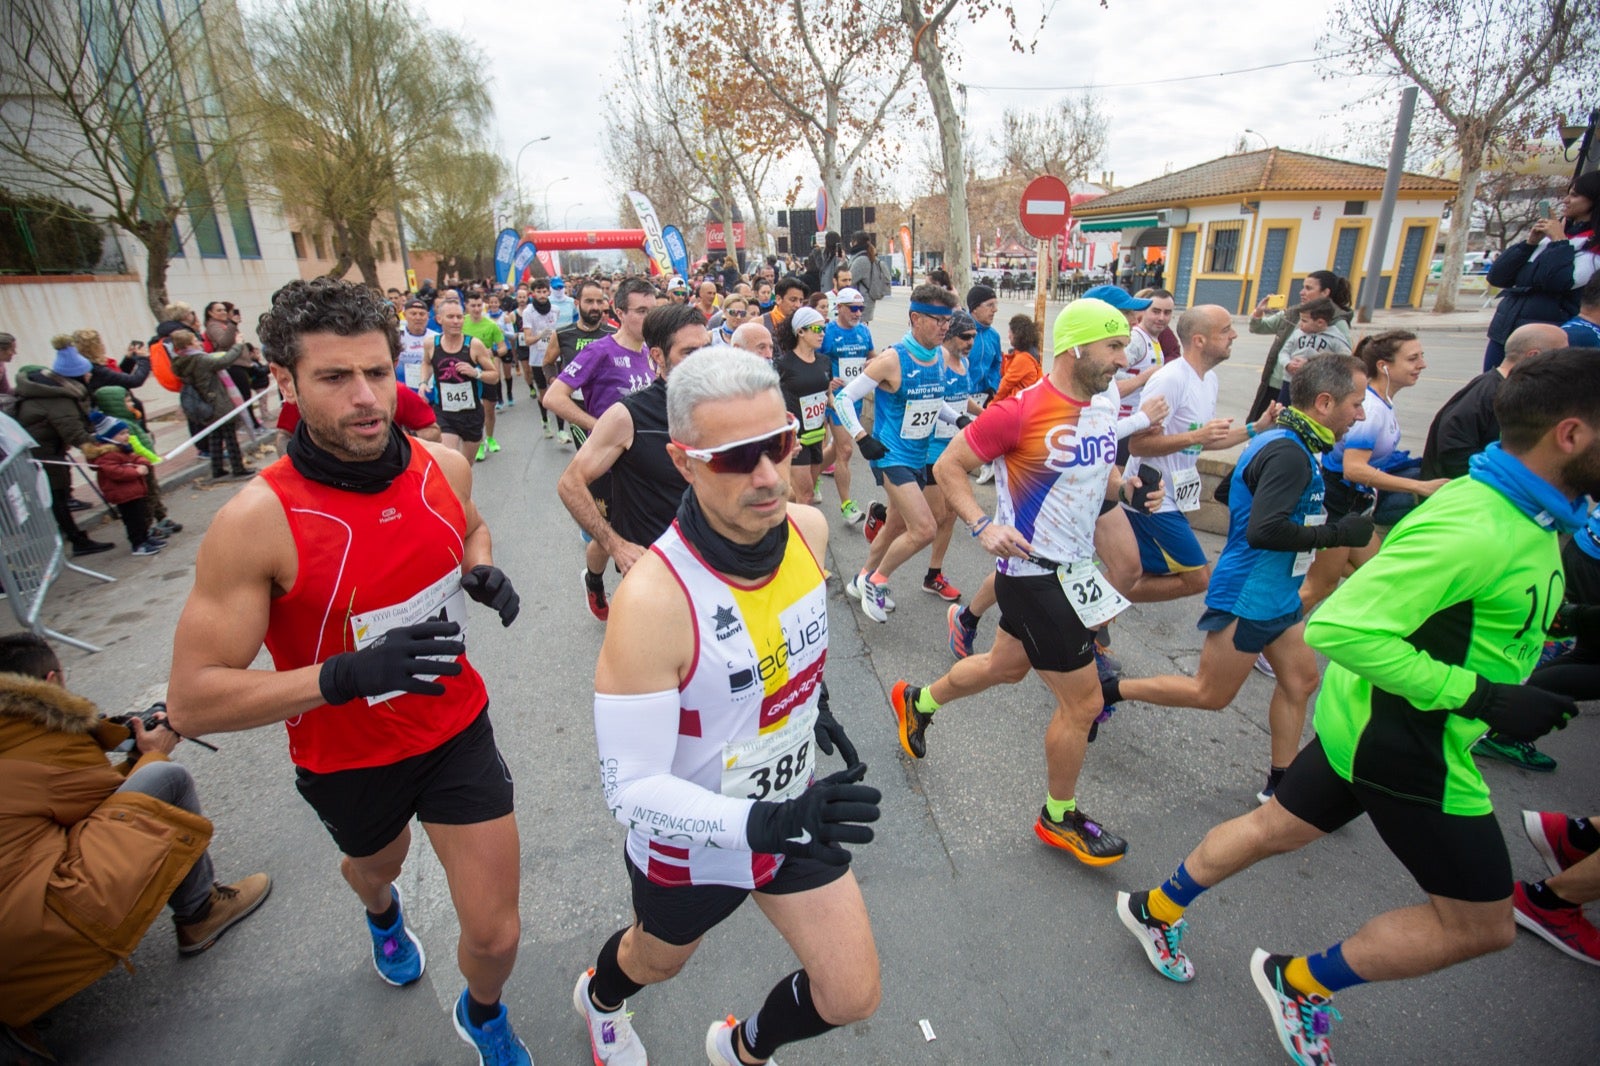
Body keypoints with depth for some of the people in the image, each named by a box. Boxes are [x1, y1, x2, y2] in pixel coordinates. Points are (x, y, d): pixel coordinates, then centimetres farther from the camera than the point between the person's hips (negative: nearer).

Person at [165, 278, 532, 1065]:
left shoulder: (445, 466, -13)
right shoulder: (257, 520, -25)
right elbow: (190, 702, -22)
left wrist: (484, 573, -11)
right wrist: (347, 675, -37)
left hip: (457, 727, 2)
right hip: (347, 758, -1)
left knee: (495, 935, 6)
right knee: (375, 861, 33)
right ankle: (383, 911, 74)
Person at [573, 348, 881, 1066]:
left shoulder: (809, 529, -16)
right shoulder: (653, 598, -37)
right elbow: (630, 791, -31)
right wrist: (761, 823, -42)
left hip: (793, 811, 4)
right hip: (691, 843, -4)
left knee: (852, 998, 13)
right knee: (657, 961, 28)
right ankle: (599, 998, 68)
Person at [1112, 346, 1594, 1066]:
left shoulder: (1525, 513, 3)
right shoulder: (1475, 531, -29)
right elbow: (1341, 628, -33)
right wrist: (1478, 696, -27)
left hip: (1369, 725, 9)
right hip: (1409, 749, -9)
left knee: (1276, 828, 21)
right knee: (1481, 924, 10)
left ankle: (1157, 909, 40)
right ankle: (1299, 982, 27)